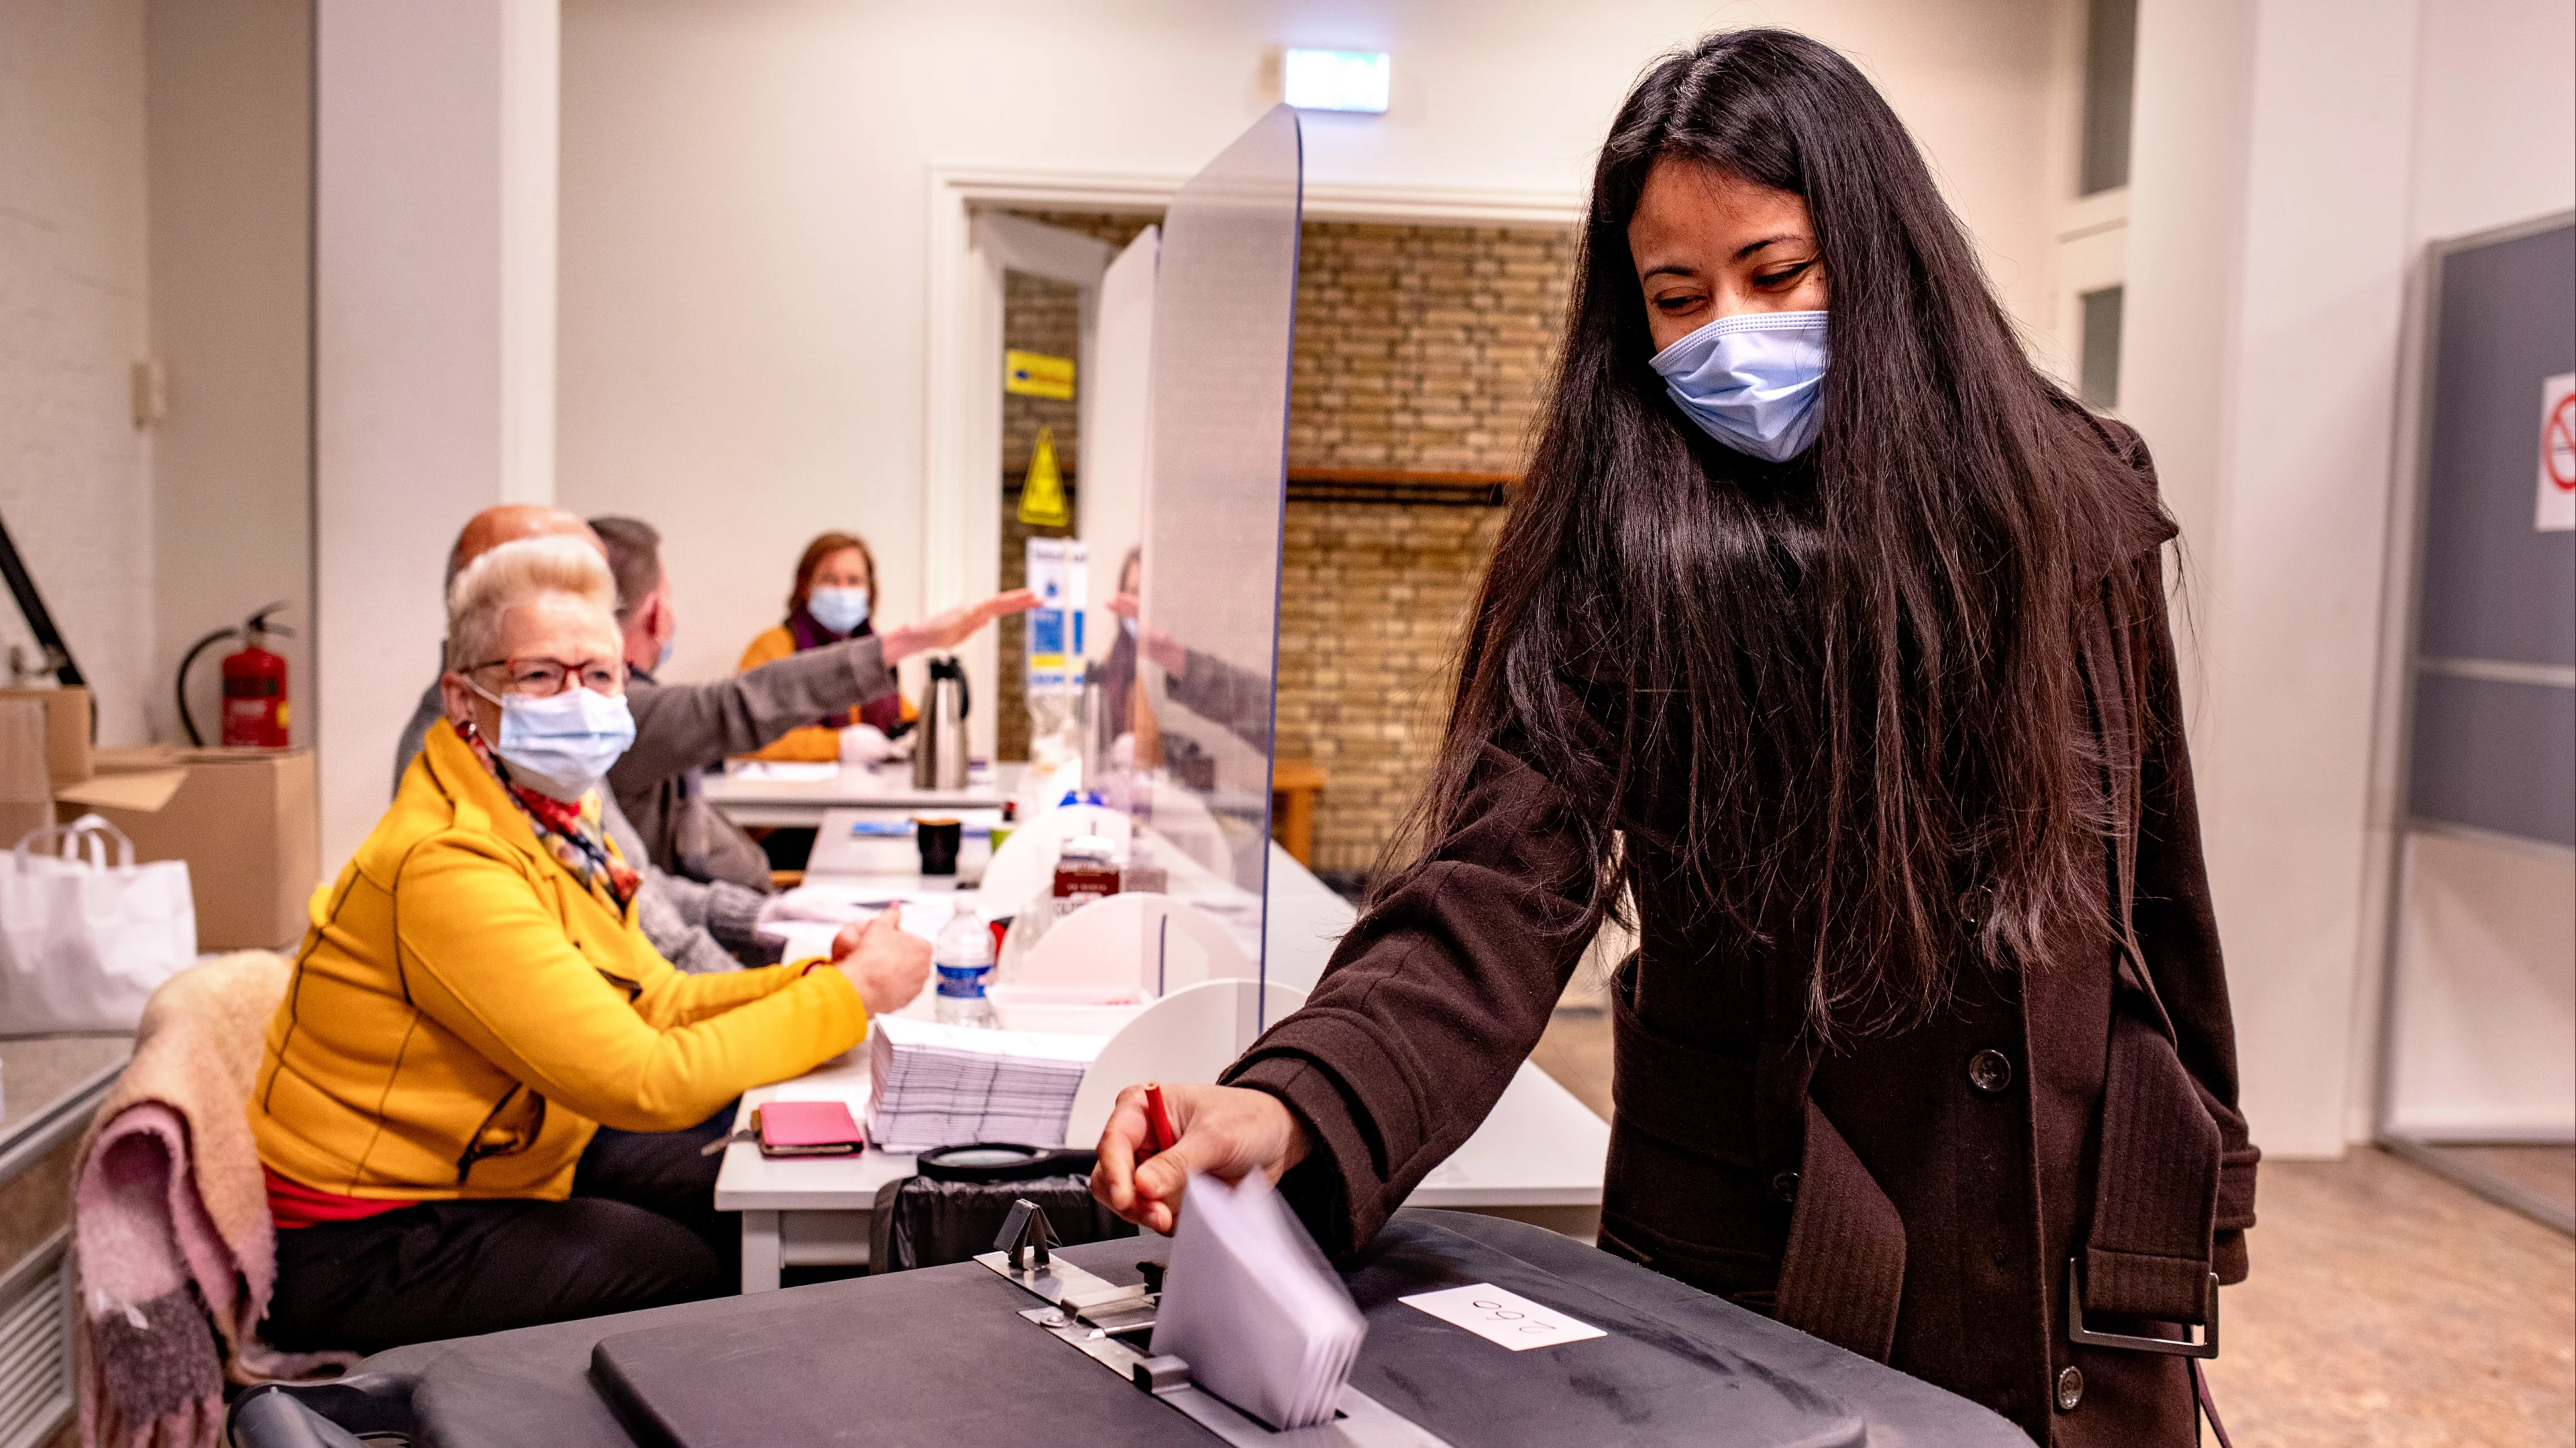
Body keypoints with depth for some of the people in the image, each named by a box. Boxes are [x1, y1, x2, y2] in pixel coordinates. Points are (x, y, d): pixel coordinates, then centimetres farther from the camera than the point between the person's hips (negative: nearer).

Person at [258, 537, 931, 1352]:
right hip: (367, 1249, -9)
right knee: (708, 1271, -12)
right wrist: (851, 994, -23)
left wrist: (822, 976, -11)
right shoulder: (450, 865, -29)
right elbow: (644, 1079, -31)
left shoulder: (552, 823, 3)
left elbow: (652, 1000, 6)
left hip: (499, 1163, 9)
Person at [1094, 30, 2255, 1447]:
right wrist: (1293, 1108, -41)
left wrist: (2195, 1177, 13)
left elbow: (2151, 882, 6)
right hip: (1751, 1280, -2)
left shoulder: (2074, 500, -2)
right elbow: (1499, 893, -23)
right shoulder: (1615, 560, -12)